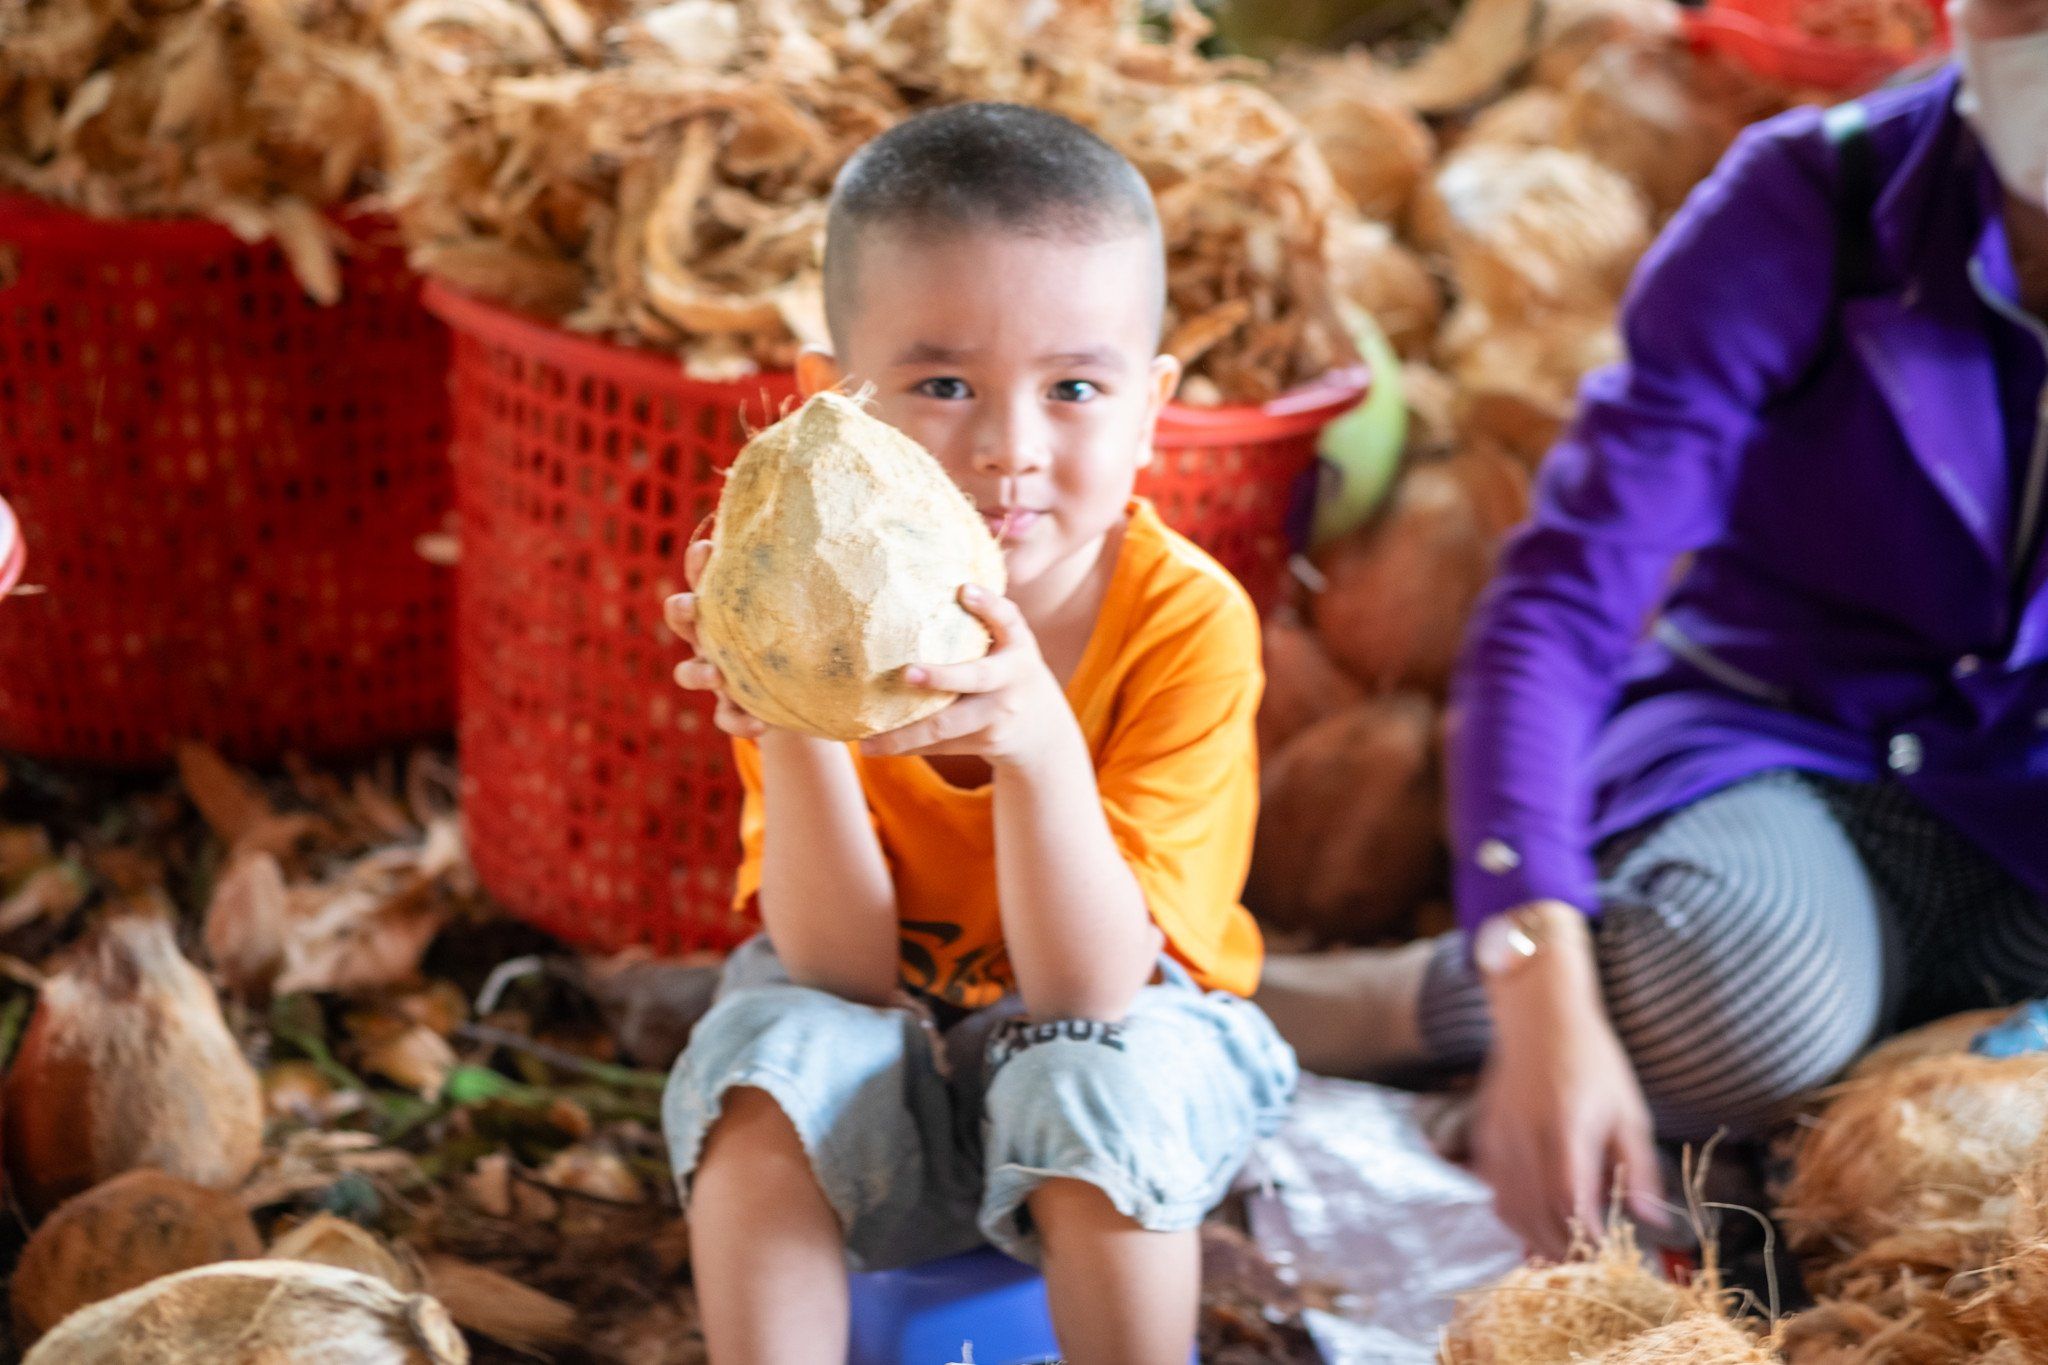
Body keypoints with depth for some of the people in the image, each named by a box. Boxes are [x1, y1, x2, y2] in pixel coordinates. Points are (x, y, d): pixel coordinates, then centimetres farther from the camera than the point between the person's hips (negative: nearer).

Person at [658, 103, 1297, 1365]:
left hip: (1131, 1030, -1)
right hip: (892, 1063, 2)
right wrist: (790, 728, -36)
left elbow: (1086, 990, -28)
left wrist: (1035, 741, -46)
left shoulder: (1189, 623, -23)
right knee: (762, 1053, -27)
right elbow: (844, 972, -20)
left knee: (1091, 1082, -32)